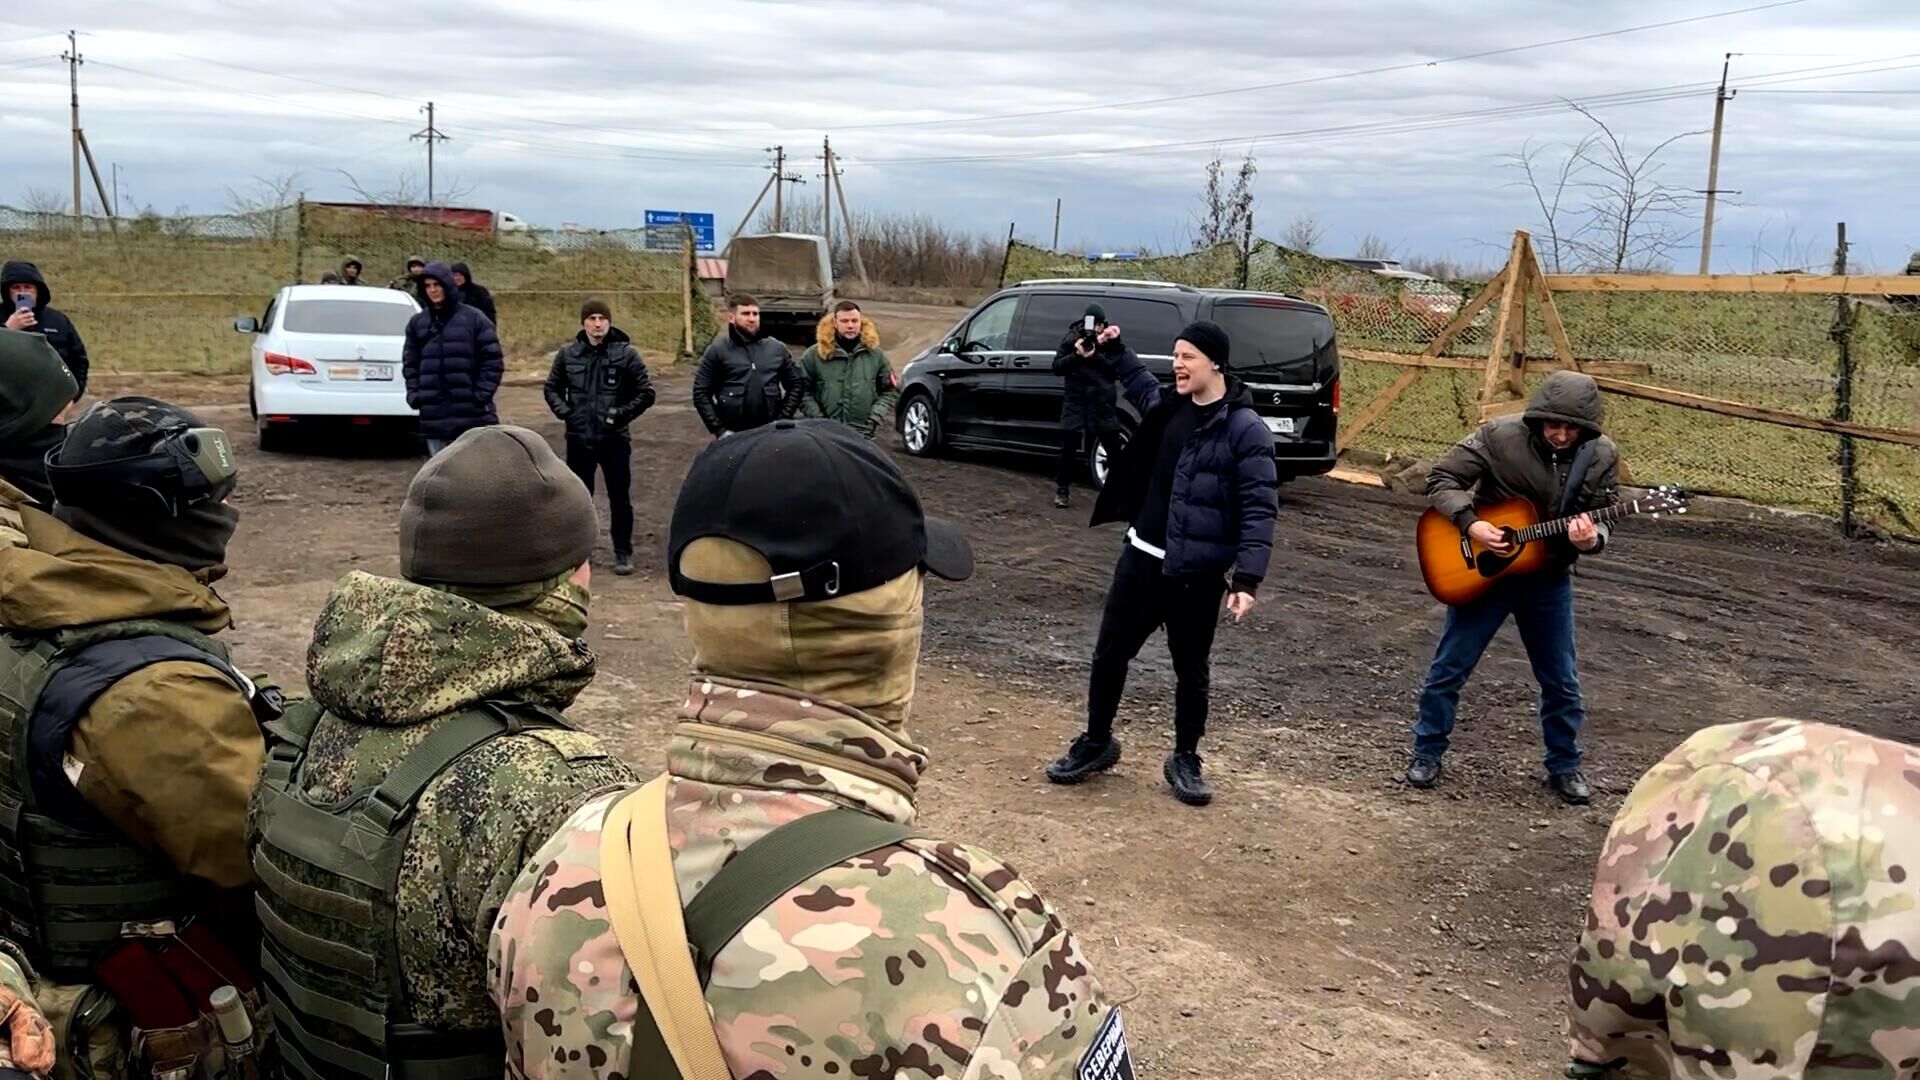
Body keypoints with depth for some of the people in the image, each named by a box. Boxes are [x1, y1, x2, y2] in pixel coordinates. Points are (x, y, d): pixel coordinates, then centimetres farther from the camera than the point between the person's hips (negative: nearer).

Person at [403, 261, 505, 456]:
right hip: (433, 415, 3)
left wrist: (482, 394, -9)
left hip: (472, 413, -3)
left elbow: (493, 360, -2)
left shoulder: (473, 318, -1)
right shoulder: (417, 322, 10)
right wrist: (414, 394, 2)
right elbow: (410, 363, 14)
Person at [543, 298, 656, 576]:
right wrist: (564, 411, -3)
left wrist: (622, 413, -12)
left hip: (614, 438, -2)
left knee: (620, 498, 4)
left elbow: (646, 393, -2)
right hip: (578, 438, 2)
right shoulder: (567, 354, 2)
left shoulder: (626, 353, -5)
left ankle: (623, 553, 15)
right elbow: (552, 388, 14)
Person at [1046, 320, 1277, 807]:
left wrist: (1247, 579, -24)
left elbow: (1258, 509, -18)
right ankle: (1096, 742, 30)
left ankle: (1185, 760, 28)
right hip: (1141, 558, 6)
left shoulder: (1245, 429, -15)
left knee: (1190, 669, 9)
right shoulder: (1168, 406, 5)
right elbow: (1140, 383, 33)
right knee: (1109, 654, 11)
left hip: (1197, 574, -6)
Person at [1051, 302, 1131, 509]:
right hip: (1075, 400, 0)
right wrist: (1076, 355, -18)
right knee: (1068, 446, -1)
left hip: (1102, 401, 0)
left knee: (1113, 446, 3)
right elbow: (1057, 366, -2)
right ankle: (1062, 489, 10)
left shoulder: (1111, 340, 0)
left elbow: (1116, 367, -10)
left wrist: (1095, 356, -22)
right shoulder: (1072, 338, 1)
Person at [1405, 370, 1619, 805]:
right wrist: (1470, 524, -24)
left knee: (1561, 681, 11)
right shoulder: (1499, 436, -17)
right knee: (1449, 668, 4)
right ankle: (1427, 754, 21)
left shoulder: (1602, 457, -8)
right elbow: (1441, 478, -12)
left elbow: (1604, 520, -2)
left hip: (1549, 578, 2)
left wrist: (1590, 539, -25)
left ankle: (1564, 767, 30)